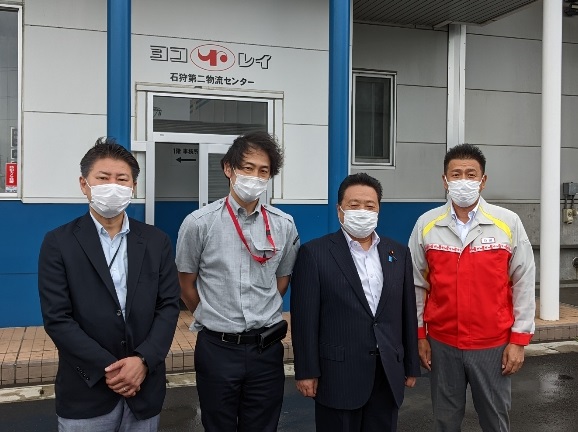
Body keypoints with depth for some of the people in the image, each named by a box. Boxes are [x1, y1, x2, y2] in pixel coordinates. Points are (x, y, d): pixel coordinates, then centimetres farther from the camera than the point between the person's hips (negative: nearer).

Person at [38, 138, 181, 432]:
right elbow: (56, 318, -9)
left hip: (144, 388, 2)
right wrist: (107, 368, -14)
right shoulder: (58, 243, -4)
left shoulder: (157, 242, 3)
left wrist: (143, 360, -13)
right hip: (85, 392, -2)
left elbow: (169, 306, 0)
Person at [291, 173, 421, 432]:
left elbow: (407, 313, 10)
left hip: (388, 374, 4)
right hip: (338, 375, -4)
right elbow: (305, 317, -8)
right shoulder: (315, 253, -6)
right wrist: (307, 371, -9)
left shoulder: (398, 253, 8)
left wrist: (411, 366, 12)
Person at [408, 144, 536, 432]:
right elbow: (417, 284, 3)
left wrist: (518, 340, -4)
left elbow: (523, 284, -3)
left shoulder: (508, 223, -6)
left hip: (493, 344, -1)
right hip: (442, 343, 1)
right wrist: (419, 335, 4)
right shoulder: (426, 225, -3)